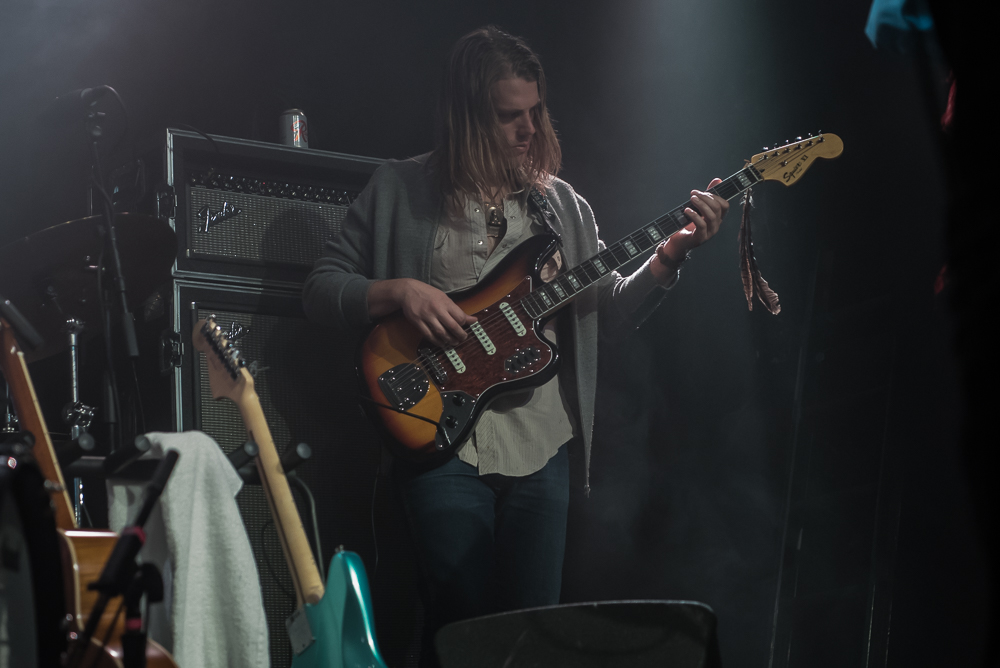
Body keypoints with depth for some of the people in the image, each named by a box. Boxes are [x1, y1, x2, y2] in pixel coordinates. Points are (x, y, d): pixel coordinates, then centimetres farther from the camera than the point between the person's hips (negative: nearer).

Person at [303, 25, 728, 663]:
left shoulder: (562, 204, 12)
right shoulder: (399, 192, 2)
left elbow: (610, 312, 11)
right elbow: (321, 289, 2)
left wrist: (671, 254, -5)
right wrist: (400, 291, -15)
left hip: (542, 448, 3)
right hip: (443, 445, -3)